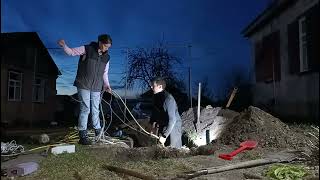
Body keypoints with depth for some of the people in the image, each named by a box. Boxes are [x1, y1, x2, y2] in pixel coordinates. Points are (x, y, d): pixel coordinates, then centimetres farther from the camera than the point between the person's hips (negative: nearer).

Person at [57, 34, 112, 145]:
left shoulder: (106, 57, 10)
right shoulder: (87, 49, -4)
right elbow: (71, 52, -1)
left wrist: (107, 85, 7)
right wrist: (64, 46, -19)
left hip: (96, 88, 5)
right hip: (84, 86, -5)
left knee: (95, 110, 10)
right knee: (85, 109, -8)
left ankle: (99, 133, 21)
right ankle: (82, 136, 0)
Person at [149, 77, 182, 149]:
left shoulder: (168, 99, -26)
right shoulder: (156, 96, -1)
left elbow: (172, 120, -29)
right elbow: (155, 110, 17)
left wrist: (164, 136, -28)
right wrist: (153, 121, 3)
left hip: (173, 127, -8)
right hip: (162, 126, 8)